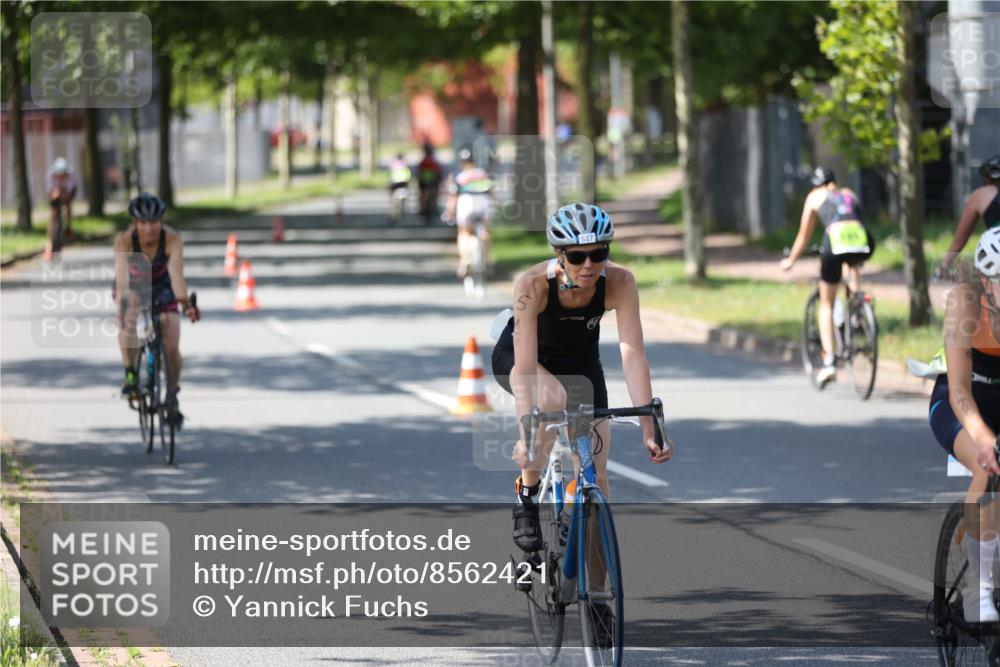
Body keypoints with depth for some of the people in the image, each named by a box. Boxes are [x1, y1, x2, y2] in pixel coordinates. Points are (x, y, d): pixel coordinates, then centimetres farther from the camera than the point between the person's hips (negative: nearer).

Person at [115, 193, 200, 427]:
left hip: (162, 288, 0)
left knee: (172, 347, -11)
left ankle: (172, 395, 11)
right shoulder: (124, 241, -32)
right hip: (133, 287, 0)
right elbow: (122, 277, -41)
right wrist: (124, 306, -58)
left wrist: (185, 304, -56)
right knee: (127, 322, -30)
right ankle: (130, 372, -6)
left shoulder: (172, 239, -31)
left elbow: (177, 274, -40)